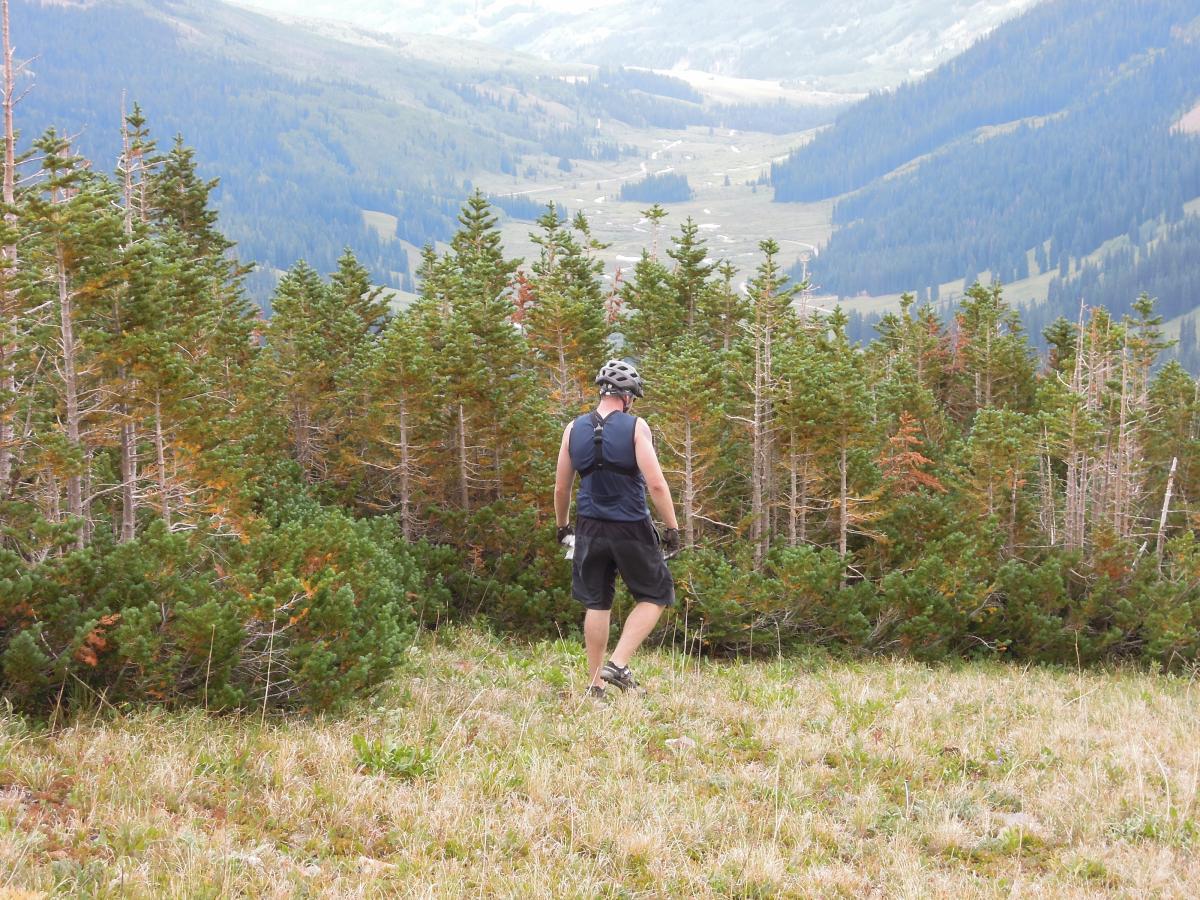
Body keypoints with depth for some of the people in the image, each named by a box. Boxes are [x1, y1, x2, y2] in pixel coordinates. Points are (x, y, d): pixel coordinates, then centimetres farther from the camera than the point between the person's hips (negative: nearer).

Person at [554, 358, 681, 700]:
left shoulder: (574, 429, 3)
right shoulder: (635, 427, -9)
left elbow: (561, 486, 9)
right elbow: (656, 484, -16)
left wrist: (562, 526, 23)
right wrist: (673, 528, -8)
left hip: (591, 529, 4)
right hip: (632, 529, -4)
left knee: (597, 604, 14)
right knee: (655, 597, 11)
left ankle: (594, 683, 15)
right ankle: (618, 664, -4)